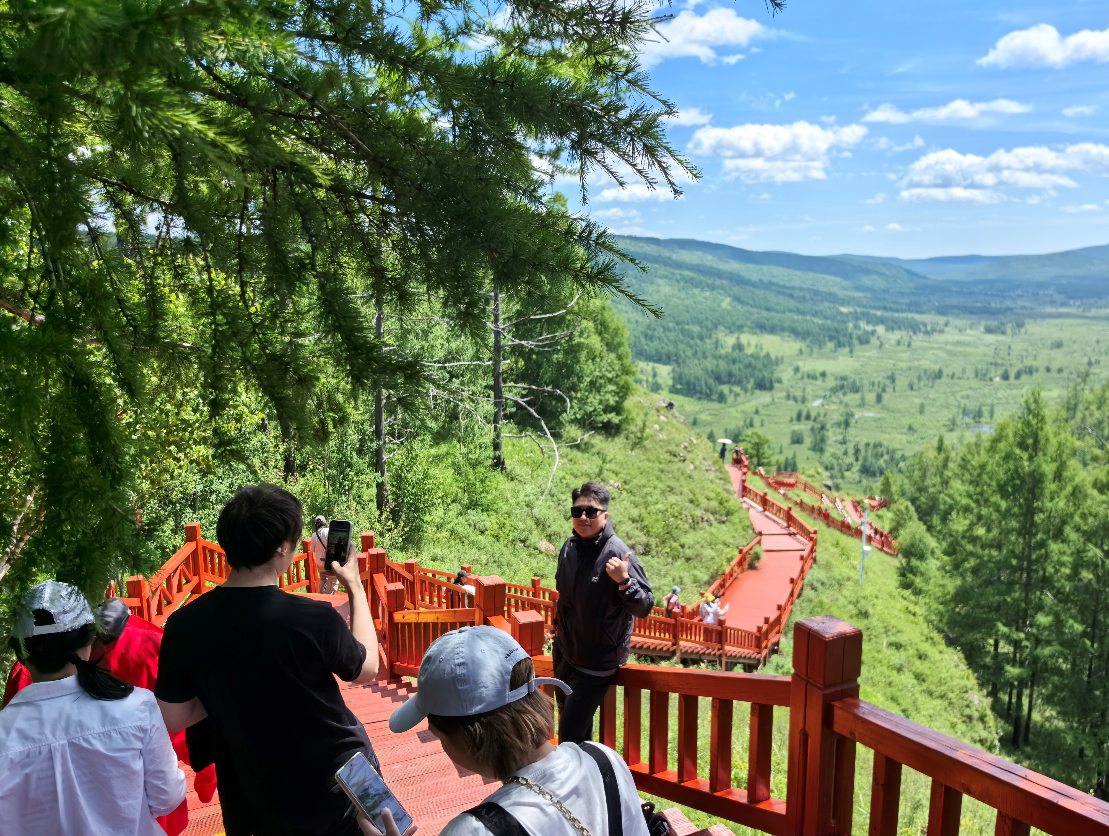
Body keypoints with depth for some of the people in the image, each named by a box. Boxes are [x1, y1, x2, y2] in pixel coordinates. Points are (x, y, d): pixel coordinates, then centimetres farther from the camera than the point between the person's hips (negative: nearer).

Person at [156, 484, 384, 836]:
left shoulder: (184, 626, -17)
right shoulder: (314, 619, -28)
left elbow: (173, 719, -6)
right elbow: (366, 670, -8)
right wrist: (355, 587, -1)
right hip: (338, 789, -3)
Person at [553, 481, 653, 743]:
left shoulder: (617, 553, -25)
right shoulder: (570, 546, -3)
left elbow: (644, 608, -25)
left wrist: (623, 581, -41)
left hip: (598, 660, -7)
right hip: (565, 650, 7)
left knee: (571, 732, -7)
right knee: (567, 713, 25)